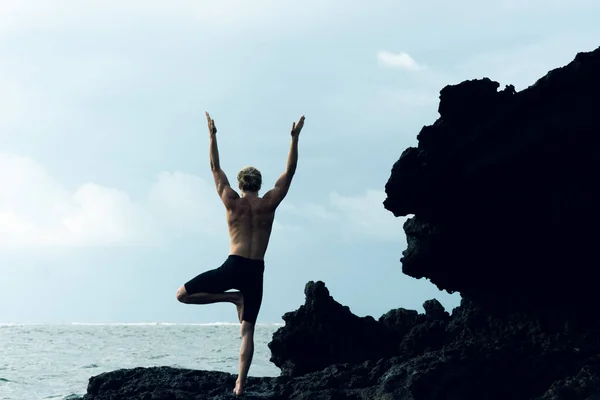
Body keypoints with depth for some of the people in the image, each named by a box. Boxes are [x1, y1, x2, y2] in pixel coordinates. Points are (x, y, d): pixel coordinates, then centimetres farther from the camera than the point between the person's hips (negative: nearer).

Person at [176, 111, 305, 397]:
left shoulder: (232, 201, 3)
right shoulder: (269, 203, 4)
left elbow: (215, 168, 14)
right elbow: (289, 171, 12)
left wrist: (212, 136, 21)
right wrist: (294, 139, 15)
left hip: (233, 267, -3)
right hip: (255, 272, 3)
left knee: (182, 295, 9)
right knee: (247, 330, 4)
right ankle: (240, 384, -7)